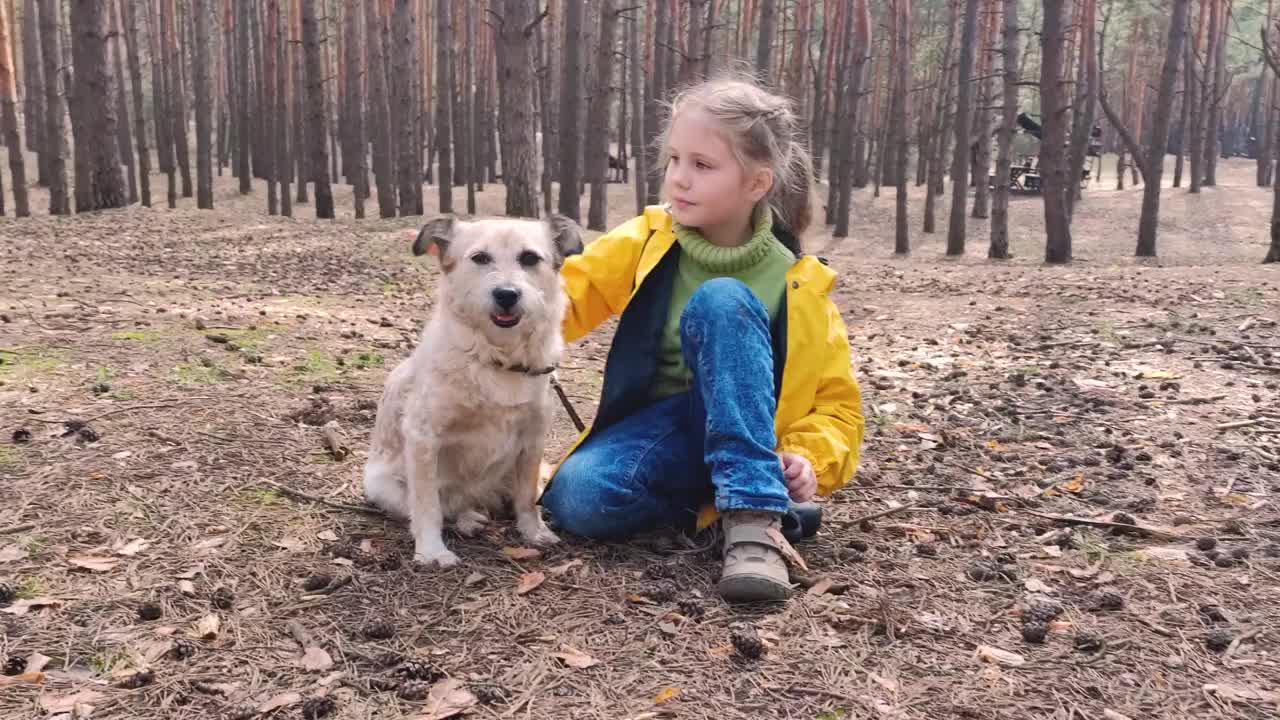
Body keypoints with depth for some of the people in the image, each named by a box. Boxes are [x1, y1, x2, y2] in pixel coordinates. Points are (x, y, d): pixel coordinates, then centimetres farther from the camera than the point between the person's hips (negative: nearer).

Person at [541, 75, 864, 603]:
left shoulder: (795, 283, -6)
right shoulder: (647, 242, -1)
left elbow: (836, 403, -1)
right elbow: (571, 294, -4)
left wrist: (809, 460, -21)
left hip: (743, 440, -1)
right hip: (655, 430, 2)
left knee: (719, 299, -29)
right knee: (577, 497, -33)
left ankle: (752, 515, -34)